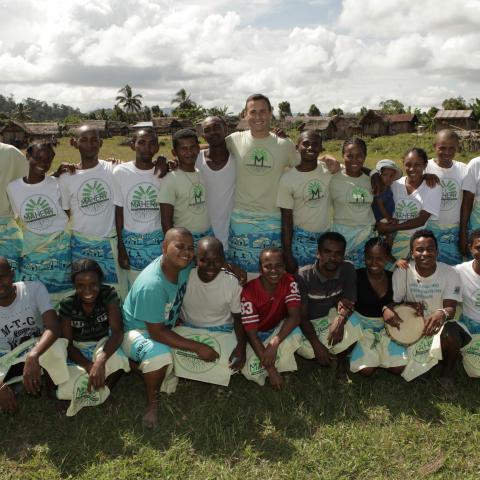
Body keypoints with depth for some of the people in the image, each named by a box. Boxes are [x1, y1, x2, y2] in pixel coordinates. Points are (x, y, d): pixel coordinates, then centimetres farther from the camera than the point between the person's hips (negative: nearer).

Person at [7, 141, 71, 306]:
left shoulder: (58, 184, -8)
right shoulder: (13, 188, -3)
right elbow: (19, 220, 8)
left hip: (60, 253, -1)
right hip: (30, 256, 2)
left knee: (60, 300, 8)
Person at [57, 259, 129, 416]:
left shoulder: (109, 295, -17)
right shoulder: (67, 305, -14)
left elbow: (117, 332, -25)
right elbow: (67, 344, -13)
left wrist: (100, 361, -41)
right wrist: (89, 366, -31)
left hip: (104, 346, 0)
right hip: (78, 353, 0)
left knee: (116, 360, -36)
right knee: (65, 390, -28)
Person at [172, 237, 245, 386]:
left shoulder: (232, 282, -16)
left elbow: (238, 318, -5)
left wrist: (241, 346, -22)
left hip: (221, 331, 0)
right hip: (187, 328, 0)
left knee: (234, 363, -27)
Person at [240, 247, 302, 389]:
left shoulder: (289, 282, -17)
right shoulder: (249, 291, -27)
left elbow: (295, 316, -27)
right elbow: (251, 334, -26)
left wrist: (275, 343, -43)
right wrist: (271, 369, -30)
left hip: (278, 329, 2)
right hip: (256, 335, -2)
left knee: (295, 333, -31)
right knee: (252, 373, -26)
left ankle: (280, 365, -3)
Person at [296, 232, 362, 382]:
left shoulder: (348, 270, -15)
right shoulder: (304, 276, -24)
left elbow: (347, 304, -15)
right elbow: (302, 316, -20)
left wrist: (340, 319, -39)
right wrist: (317, 345, -31)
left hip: (331, 316, 2)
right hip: (308, 322, -2)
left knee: (351, 325, -29)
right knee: (308, 351, -28)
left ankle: (341, 363, 0)